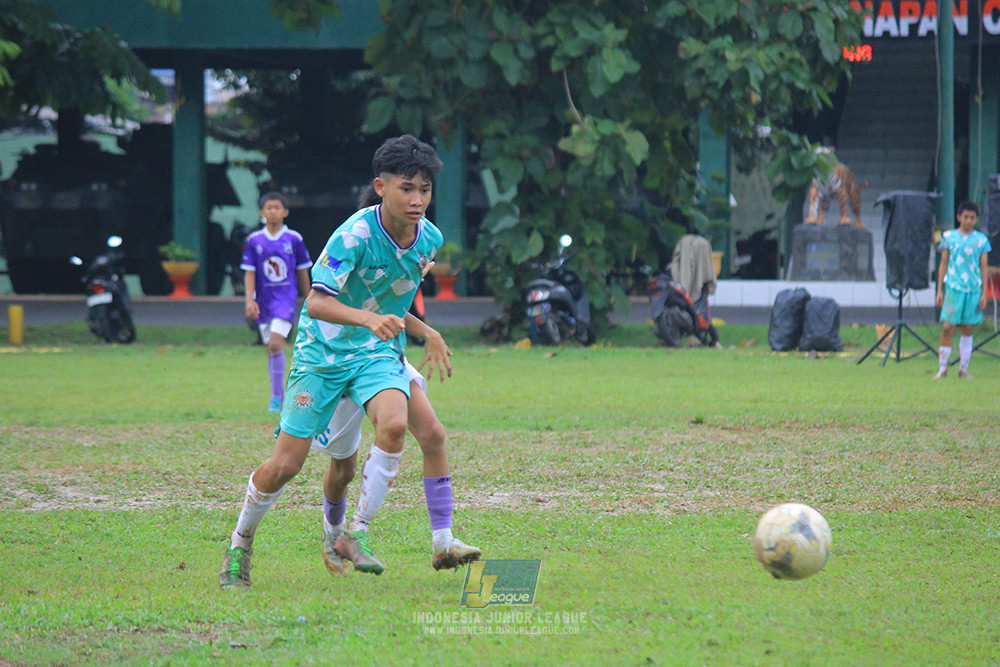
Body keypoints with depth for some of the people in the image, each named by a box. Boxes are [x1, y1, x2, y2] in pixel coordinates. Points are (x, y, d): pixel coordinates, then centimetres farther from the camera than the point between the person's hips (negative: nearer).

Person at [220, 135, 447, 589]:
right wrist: (367, 318, -46)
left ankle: (355, 536, -14)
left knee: (394, 424, -28)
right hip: (323, 351, -4)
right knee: (286, 464, -4)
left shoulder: (429, 239, -5)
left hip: (378, 352, 4)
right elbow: (317, 301, -31)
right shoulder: (355, 235, -24)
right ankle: (240, 543, 23)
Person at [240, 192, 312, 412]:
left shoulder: (294, 239, 0)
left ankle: (277, 396, -12)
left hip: (286, 299, -3)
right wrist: (249, 300, -10)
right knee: (272, 349, 9)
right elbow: (249, 273, 3)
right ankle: (279, 394, 22)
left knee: (275, 344, -18)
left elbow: (302, 272, 8)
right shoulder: (254, 241, 3)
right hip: (264, 301, 3)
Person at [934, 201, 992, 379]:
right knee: (948, 327, -9)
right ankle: (942, 368, -1)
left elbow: (983, 268, 9)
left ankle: (963, 369, 11)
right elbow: (943, 264, 9)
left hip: (974, 290, 1)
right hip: (953, 288, -1)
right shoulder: (949, 237, 6)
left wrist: (984, 294, 3)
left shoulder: (981, 240, 7)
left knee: (967, 330, 4)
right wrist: (940, 290, 5)